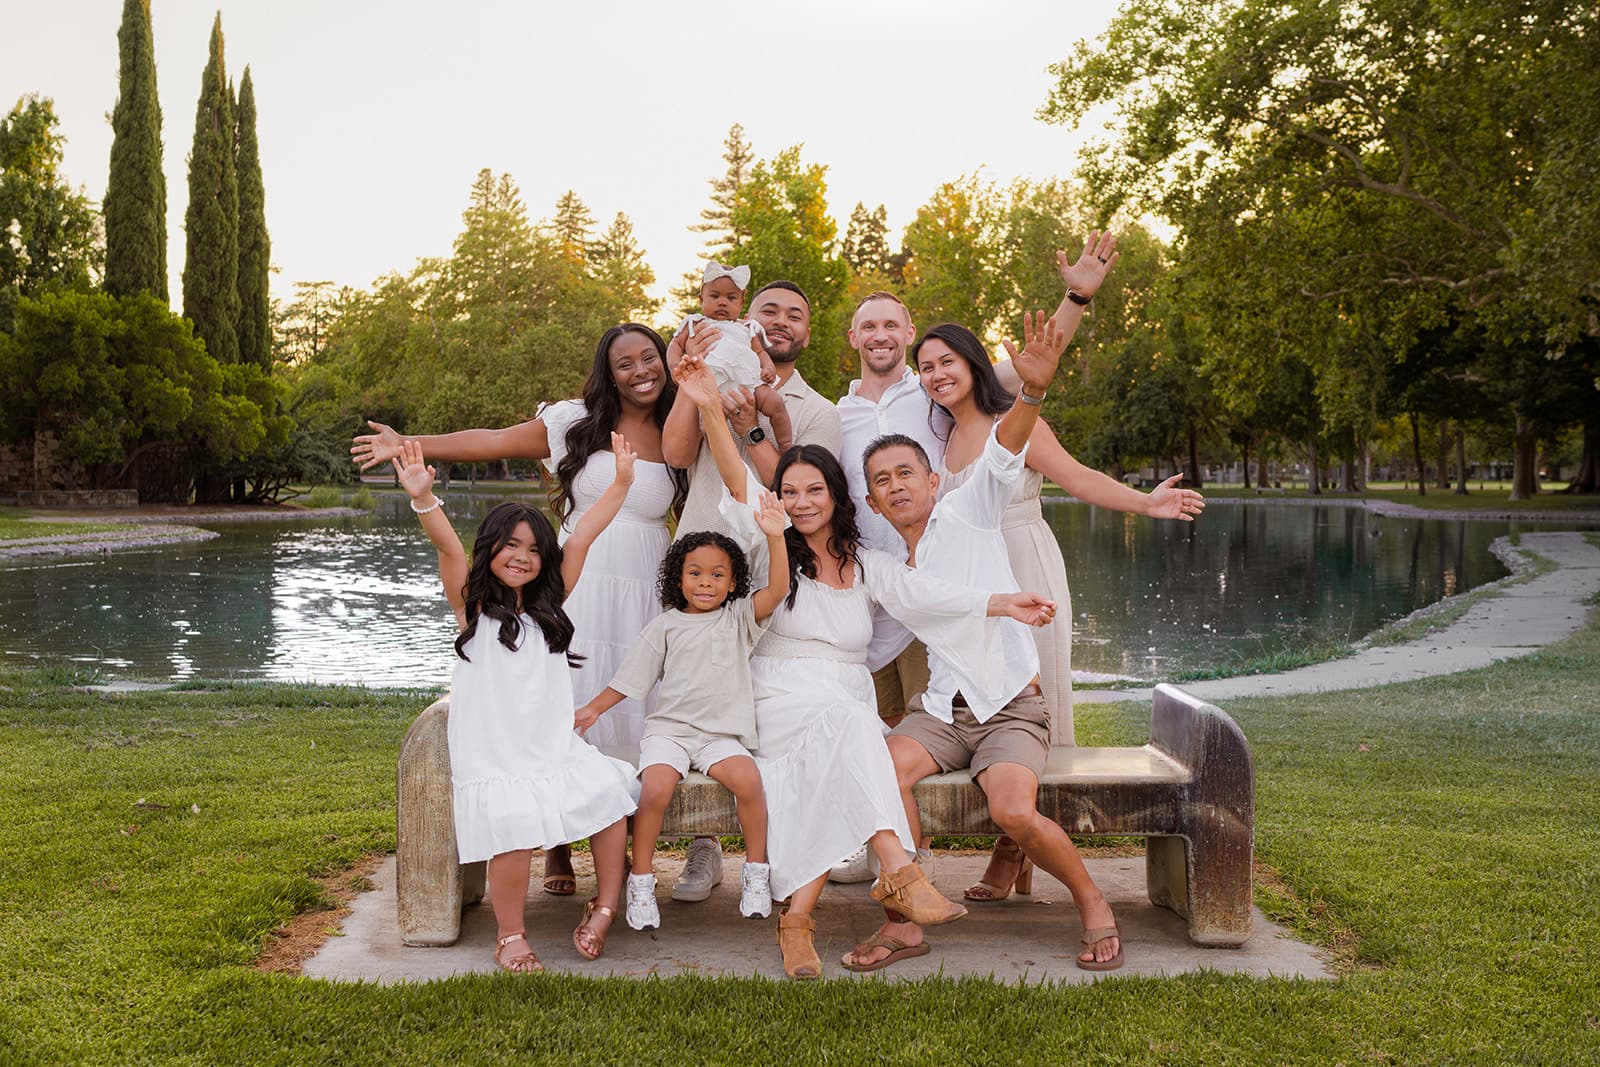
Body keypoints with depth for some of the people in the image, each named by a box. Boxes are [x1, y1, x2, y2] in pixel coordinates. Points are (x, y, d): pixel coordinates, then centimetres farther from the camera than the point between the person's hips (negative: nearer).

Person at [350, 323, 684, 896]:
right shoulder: (577, 422, 4)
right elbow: (493, 441, -1)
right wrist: (410, 445, -5)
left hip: (648, 595, 2)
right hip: (582, 588, -1)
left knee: (633, 717, 1)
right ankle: (557, 849, 13)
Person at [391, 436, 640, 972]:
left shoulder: (548, 602, 14)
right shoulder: (473, 603, 2)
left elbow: (583, 536, 8)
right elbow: (449, 547, -16)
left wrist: (622, 481, 4)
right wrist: (423, 499, -34)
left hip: (554, 745, 4)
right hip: (491, 755, -4)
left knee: (609, 791, -20)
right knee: (514, 824, -28)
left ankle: (604, 908, -4)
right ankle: (511, 935, -7)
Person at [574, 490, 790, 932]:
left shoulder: (740, 617, 8)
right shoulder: (665, 626, 10)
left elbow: (777, 589, -10)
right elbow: (630, 679, 15)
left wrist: (775, 537, -23)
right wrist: (592, 709, 10)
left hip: (722, 734, 0)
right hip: (669, 729, 0)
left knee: (748, 779, -29)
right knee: (656, 787, -28)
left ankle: (756, 871, -9)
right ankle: (641, 881, -11)